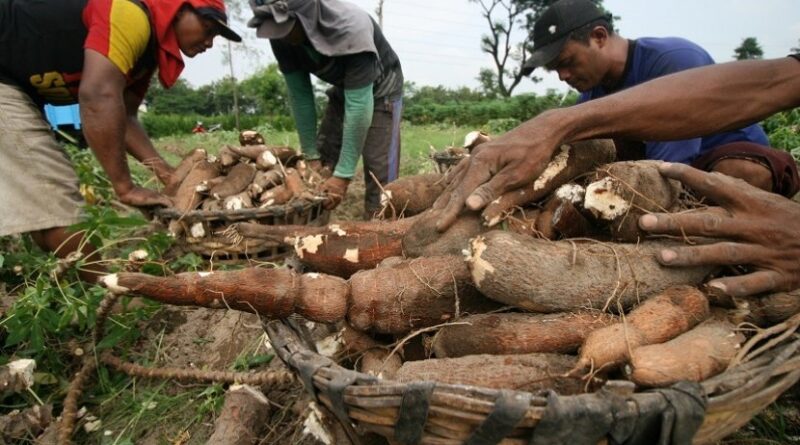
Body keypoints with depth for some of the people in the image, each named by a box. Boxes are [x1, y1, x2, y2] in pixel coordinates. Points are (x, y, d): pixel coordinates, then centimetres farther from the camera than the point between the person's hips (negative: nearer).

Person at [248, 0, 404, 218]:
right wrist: (312, 155, -12)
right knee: (321, 168, 3)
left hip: (380, 90, -5)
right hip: (343, 90, 5)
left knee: (379, 175, -14)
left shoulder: (351, 29, -38)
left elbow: (358, 105, -37)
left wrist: (343, 175, -37)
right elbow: (299, 96, -12)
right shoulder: (282, 39, -21)